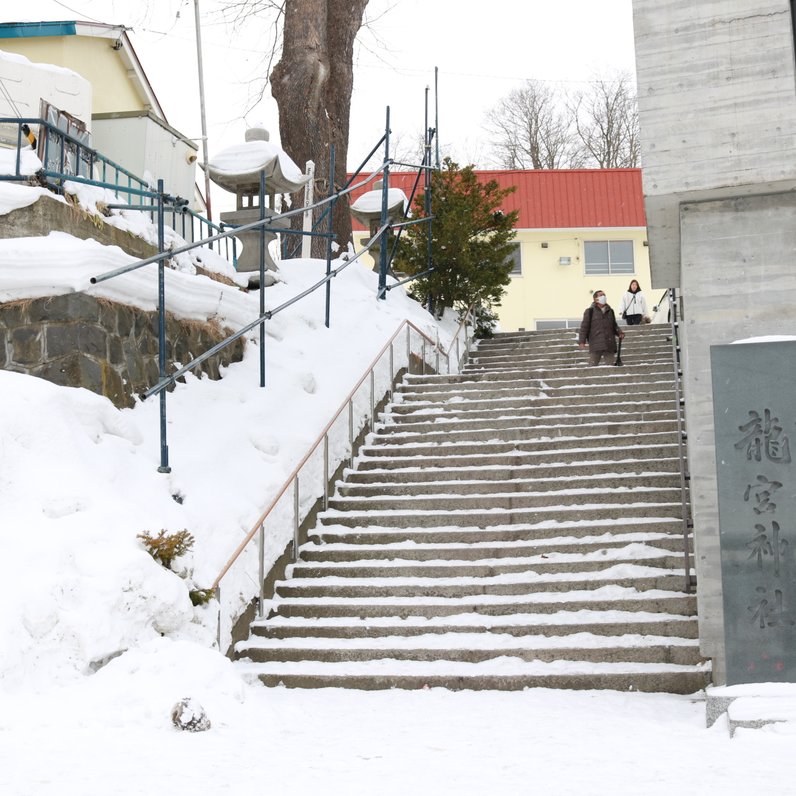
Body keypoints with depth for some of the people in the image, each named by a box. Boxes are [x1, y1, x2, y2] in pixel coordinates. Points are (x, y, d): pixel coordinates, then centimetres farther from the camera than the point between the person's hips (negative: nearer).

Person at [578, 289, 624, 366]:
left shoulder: (610, 311, 16)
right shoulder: (590, 311, 2)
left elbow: (614, 325, 23)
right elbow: (584, 326, -1)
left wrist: (619, 332, 3)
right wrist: (582, 341, -9)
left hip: (609, 345, 4)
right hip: (595, 345, -4)